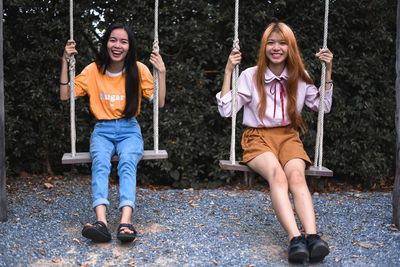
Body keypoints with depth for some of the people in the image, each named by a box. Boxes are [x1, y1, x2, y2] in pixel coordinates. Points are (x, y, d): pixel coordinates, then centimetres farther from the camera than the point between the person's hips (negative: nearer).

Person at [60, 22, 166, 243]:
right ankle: (101, 222, -48)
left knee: (127, 163, -33)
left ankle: (125, 222, -48)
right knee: (100, 163, -33)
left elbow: (159, 103, 2)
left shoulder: (139, 70, 3)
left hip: (129, 130, 0)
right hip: (102, 130, 1)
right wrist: (65, 63, -2)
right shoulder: (93, 70, 5)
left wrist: (161, 72, -8)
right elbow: (65, 96, 5)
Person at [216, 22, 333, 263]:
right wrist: (228, 71, -5)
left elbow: (323, 106, 17)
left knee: (296, 176, -33)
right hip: (258, 137, -2)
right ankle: (295, 239, -49)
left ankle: (312, 236, -49)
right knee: (277, 175, -35)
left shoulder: (300, 78, 10)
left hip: (289, 137, 2)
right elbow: (226, 110, -1)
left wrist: (328, 70, 10)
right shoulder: (250, 76, 3)